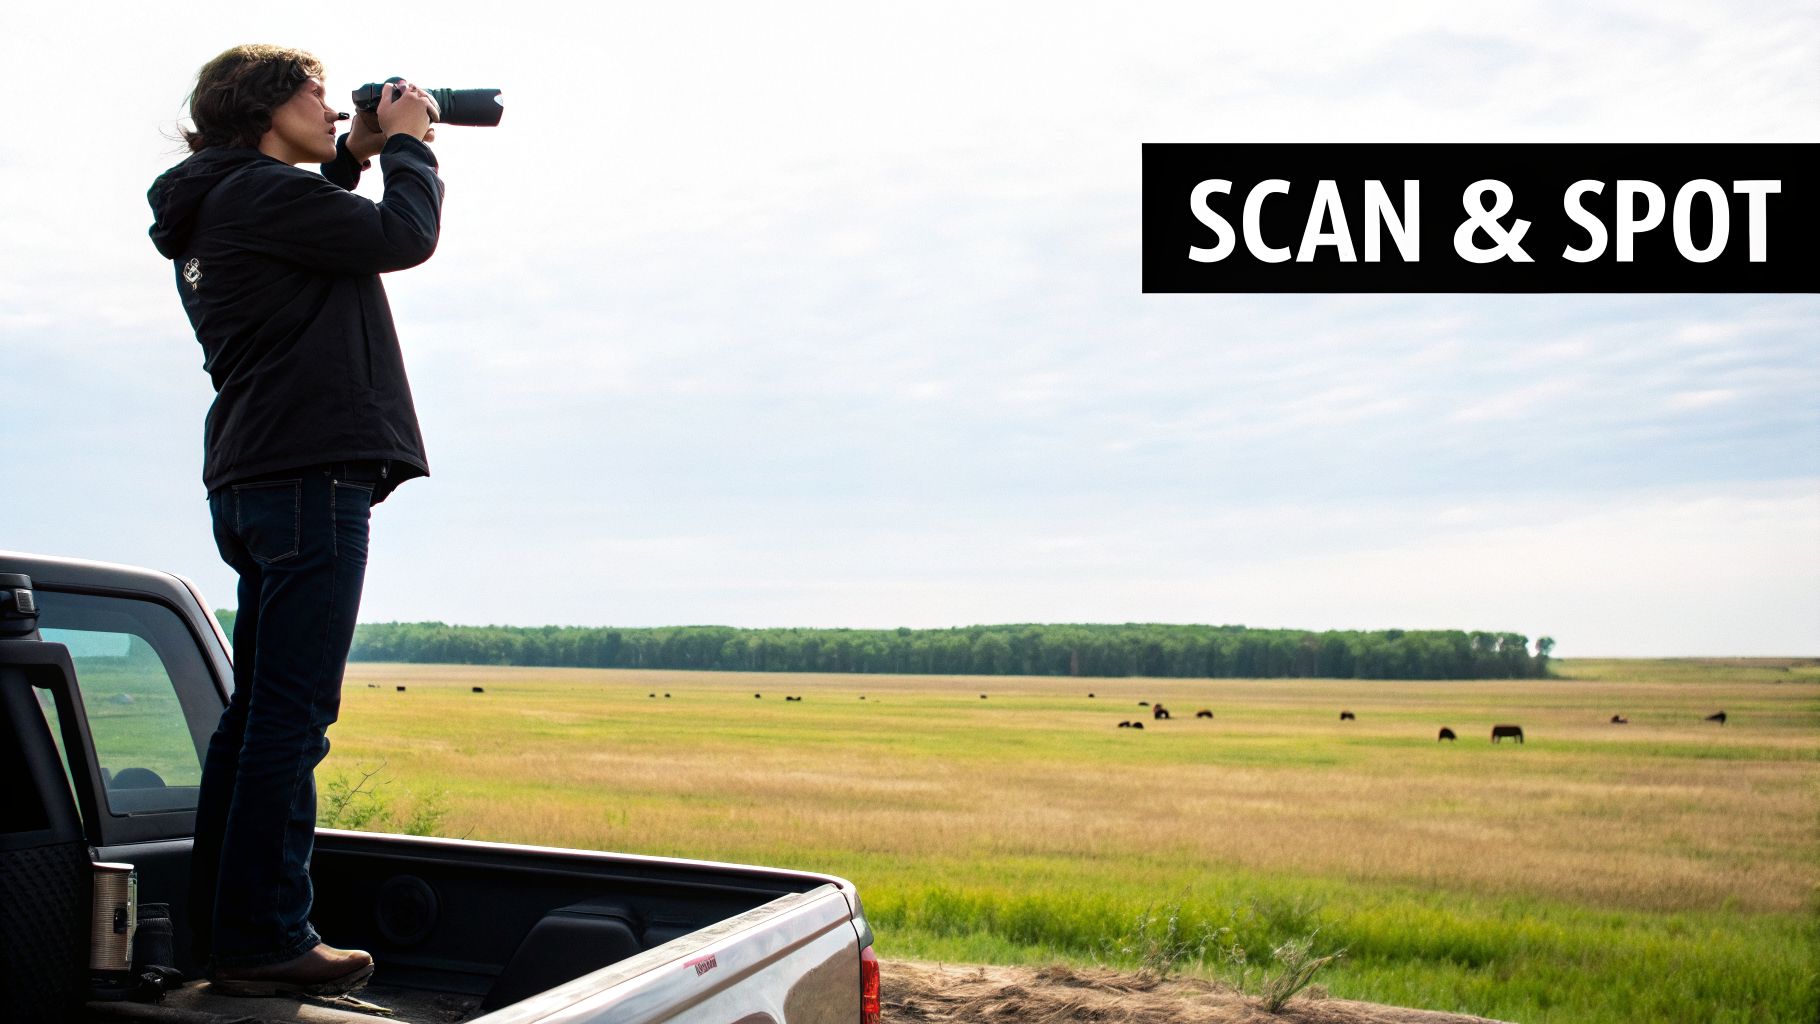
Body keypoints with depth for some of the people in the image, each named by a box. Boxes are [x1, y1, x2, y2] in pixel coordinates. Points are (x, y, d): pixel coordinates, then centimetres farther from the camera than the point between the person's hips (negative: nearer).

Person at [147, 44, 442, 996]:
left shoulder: (213, 212, 22)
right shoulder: (263, 192, -8)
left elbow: (318, 233, 34)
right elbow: (405, 237, -11)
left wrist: (354, 157, 22)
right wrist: (406, 143, 6)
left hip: (255, 480, 10)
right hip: (309, 473, -10)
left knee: (257, 710, 13)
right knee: (291, 715, -9)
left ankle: (220, 921, 20)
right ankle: (264, 937, -5)